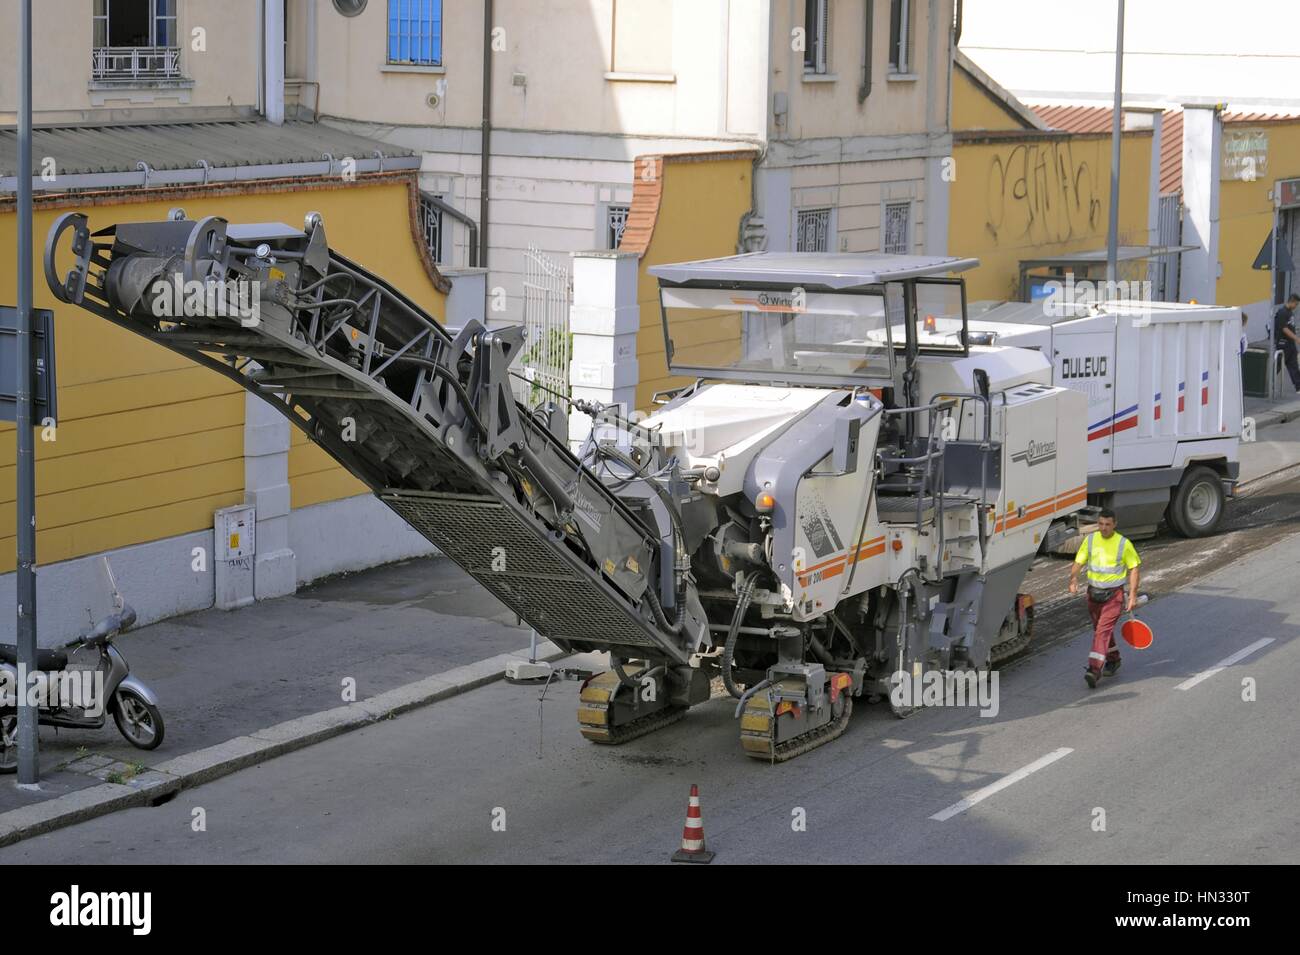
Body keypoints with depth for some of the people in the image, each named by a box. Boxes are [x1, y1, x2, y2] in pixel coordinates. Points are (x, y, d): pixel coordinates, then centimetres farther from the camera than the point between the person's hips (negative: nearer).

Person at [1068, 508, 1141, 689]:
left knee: (1103, 630, -16)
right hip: (1094, 592, 5)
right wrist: (1073, 578, -19)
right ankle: (1113, 660, 40)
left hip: (1114, 594, -5)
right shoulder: (1090, 540, 2)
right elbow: (1078, 562, 2)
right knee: (1100, 630, 18)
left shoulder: (1124, 544, -7)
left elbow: (1133, 569, -1)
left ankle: (1095, 670, -23)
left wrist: (1133, 595, -7)